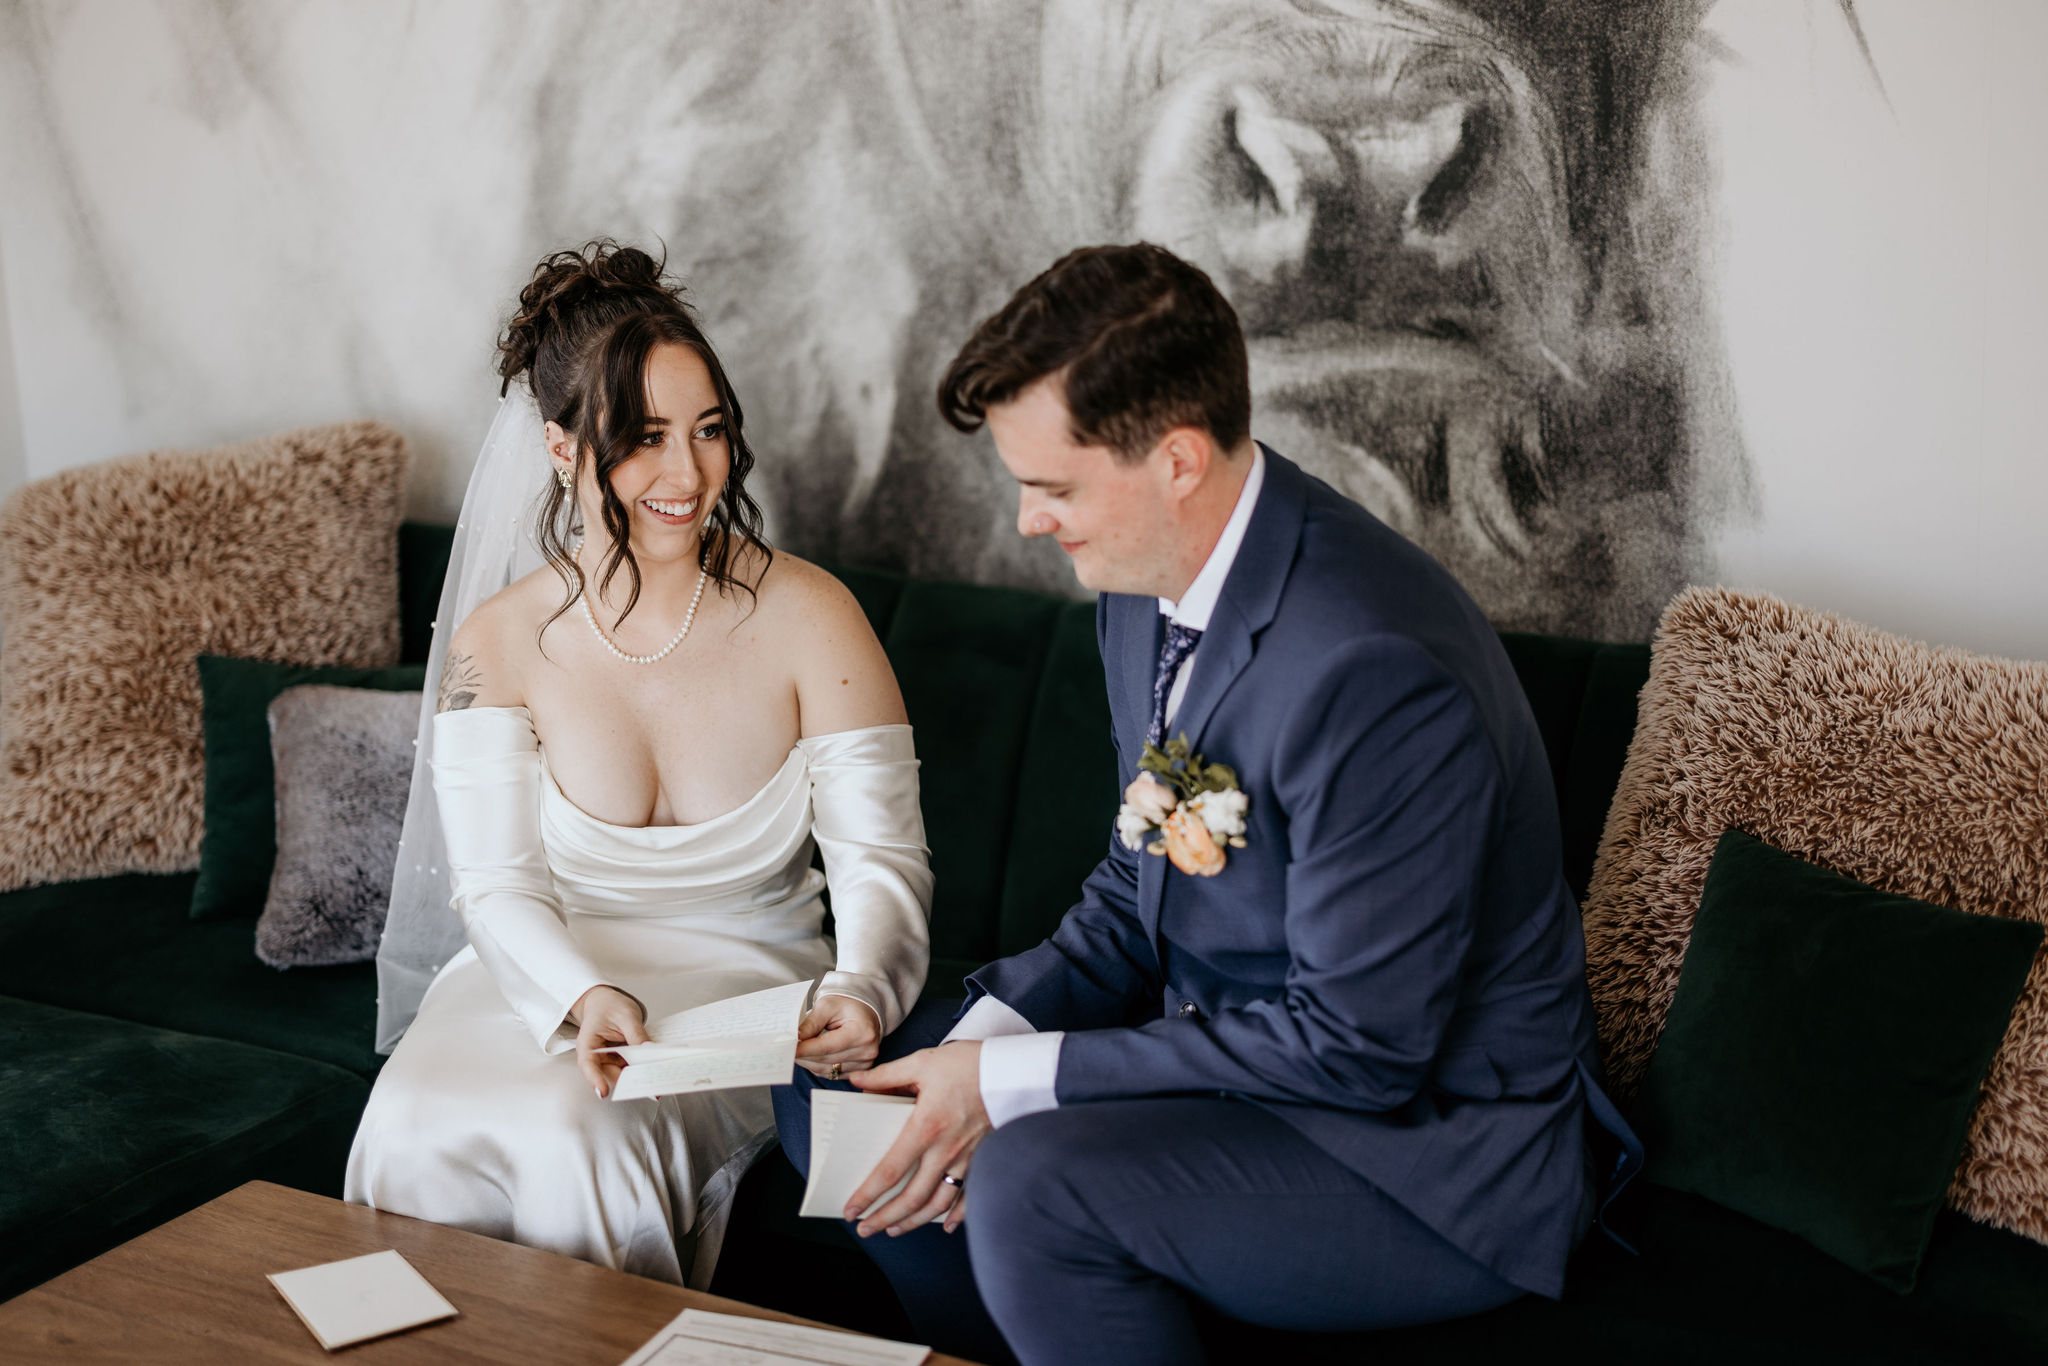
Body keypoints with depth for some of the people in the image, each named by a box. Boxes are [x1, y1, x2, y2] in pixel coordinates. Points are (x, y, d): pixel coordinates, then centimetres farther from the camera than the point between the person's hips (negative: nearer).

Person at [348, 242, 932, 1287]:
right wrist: (585, 995, -28)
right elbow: (498, 884, -7)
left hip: (745, 981, -2)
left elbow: (880, 855, -9)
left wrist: (860, 988, -31)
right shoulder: (496, 645, -4)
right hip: (546, 971, 2)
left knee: (582, 1129, -30)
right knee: (422, 1129, -27)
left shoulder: (807, 617, -9)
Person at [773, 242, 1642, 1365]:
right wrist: (994, 1031, -9)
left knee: (1033, 1181, -32)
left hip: (1432, 1145, -9)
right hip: (1237, 1053, 9)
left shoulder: (1371, 664, -30)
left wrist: (1014, 1082, -23)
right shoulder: (1143, 583, -1)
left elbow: (1358, 1043, -26)